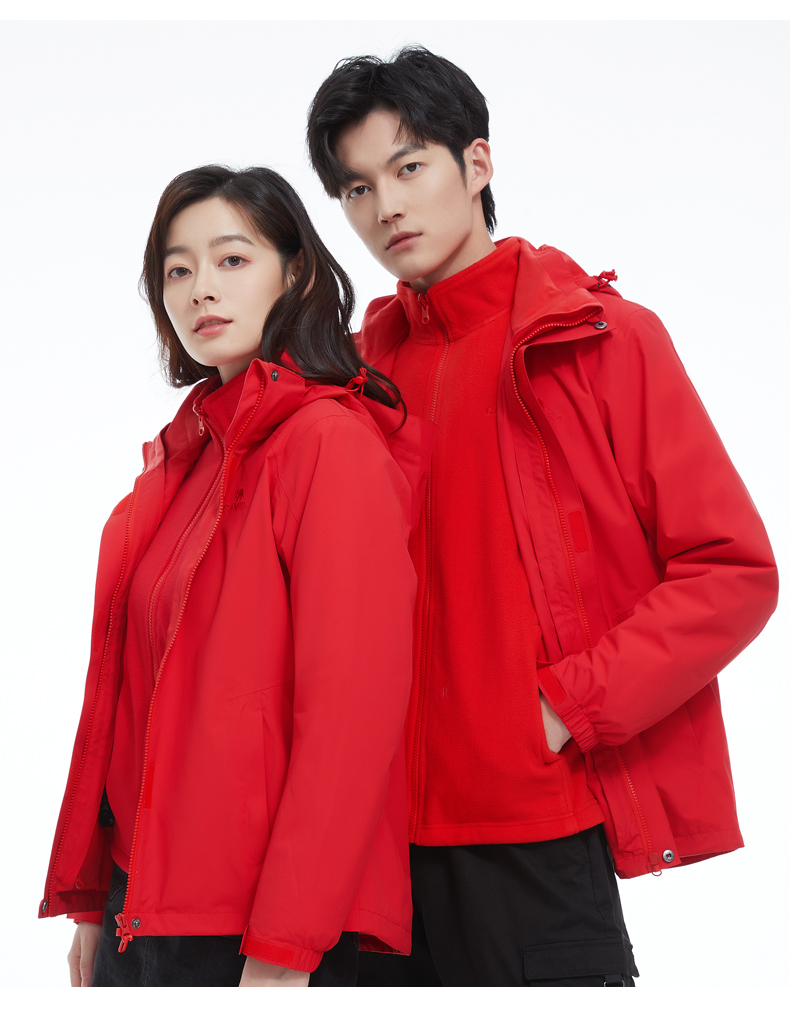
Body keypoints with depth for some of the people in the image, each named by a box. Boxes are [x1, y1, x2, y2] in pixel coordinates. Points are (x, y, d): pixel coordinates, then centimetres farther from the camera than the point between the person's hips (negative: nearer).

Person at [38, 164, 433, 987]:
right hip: (145, 893, 7)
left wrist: (284, 948, -19)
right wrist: (90, 897, 11)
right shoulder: (189, 450, 11)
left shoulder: (333, 440, -13)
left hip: (258, 922, -7)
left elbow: (353, 704, -18)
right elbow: (127, 689, 11)